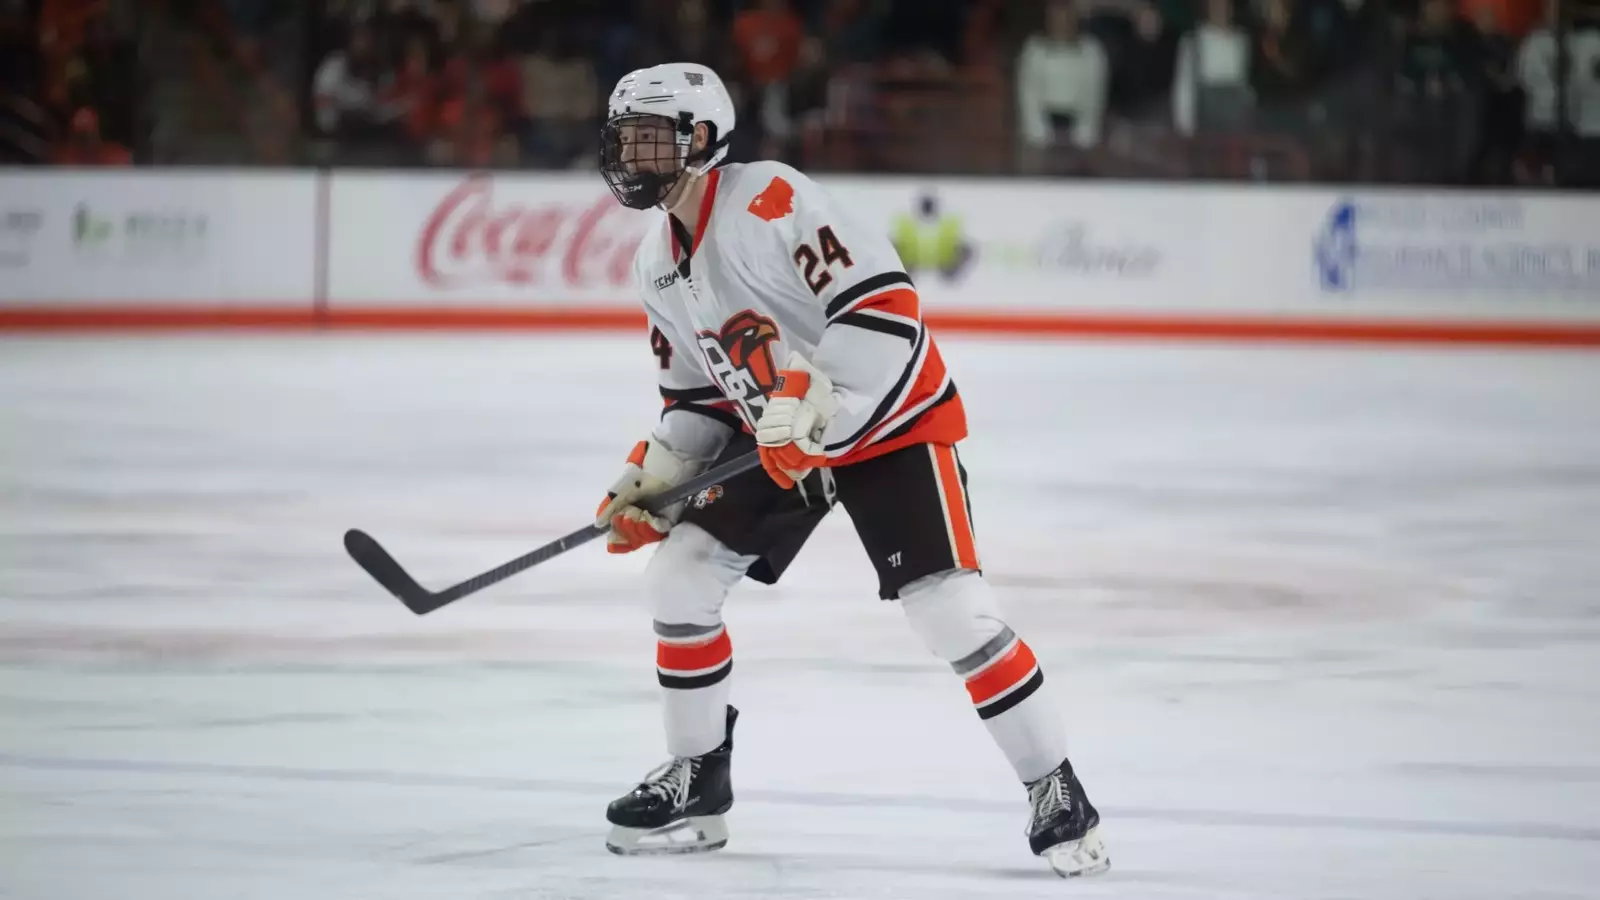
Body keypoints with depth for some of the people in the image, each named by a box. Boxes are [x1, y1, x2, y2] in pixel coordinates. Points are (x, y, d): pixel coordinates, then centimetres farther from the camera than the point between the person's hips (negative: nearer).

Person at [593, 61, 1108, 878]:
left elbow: (880, 297, -30)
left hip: (890, 416, -8)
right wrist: (652, 476, 2)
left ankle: (1056, 793, -6)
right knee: (678, 574, -1)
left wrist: (816, 409, -32)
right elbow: (697, 396, 16)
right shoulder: (658, 267, 6)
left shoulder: (770, 201, -23)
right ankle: (697, 780, 14)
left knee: (950, 609, -18)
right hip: (778, 440, 8)